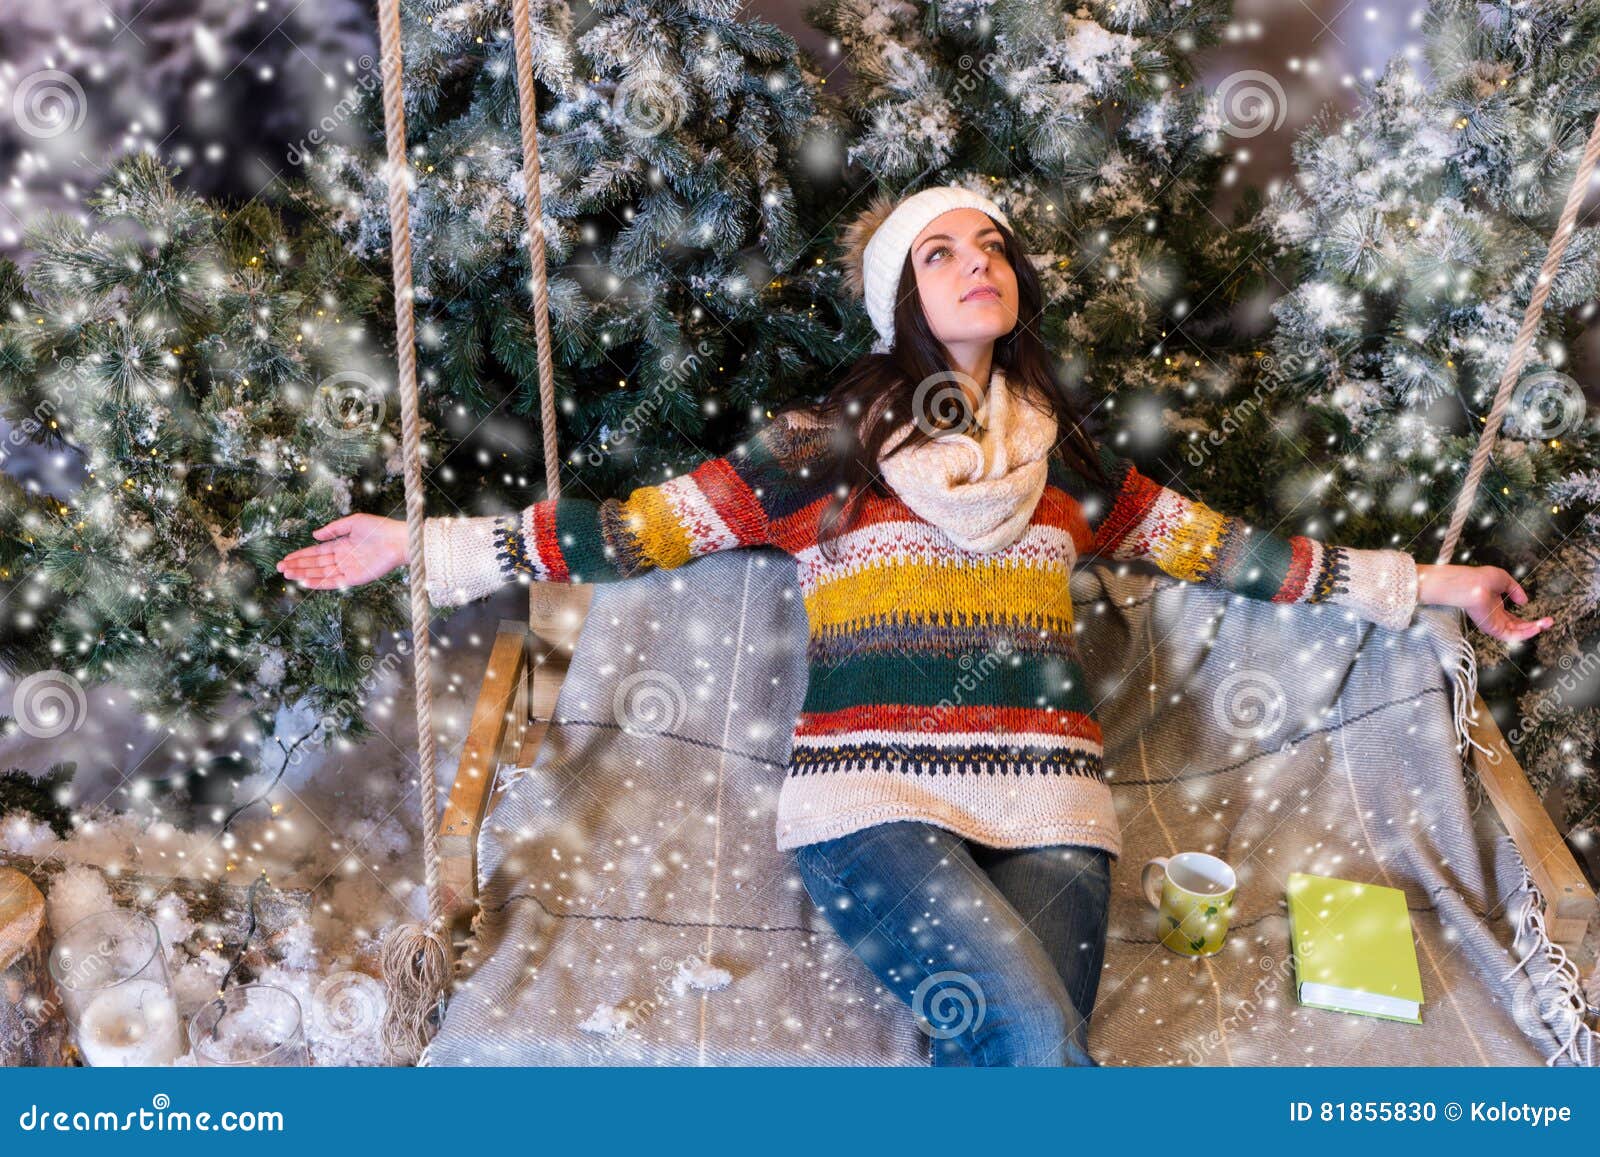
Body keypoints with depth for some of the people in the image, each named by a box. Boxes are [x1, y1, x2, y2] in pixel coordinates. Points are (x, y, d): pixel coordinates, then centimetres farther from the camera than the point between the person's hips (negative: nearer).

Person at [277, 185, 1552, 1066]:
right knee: (1040, 1050, -24)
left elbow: (1227, 547, 24)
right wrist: (421, 544, 3)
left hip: (1047, 809, 3)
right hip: (878, 802, -3)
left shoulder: (1068, 459, 18)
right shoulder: (825, 444, 8)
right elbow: (630, 531, 6)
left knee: (1028, 1057, -20)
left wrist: (1427, 585, 26)